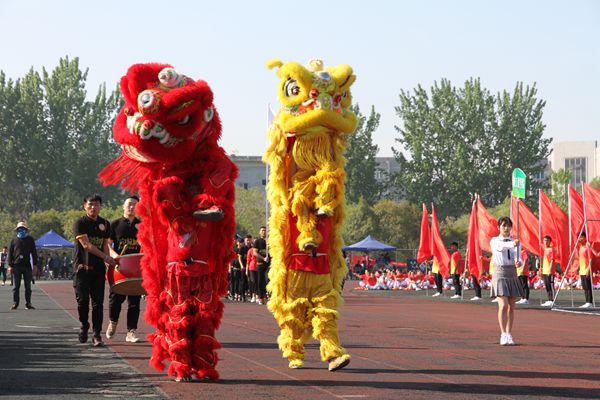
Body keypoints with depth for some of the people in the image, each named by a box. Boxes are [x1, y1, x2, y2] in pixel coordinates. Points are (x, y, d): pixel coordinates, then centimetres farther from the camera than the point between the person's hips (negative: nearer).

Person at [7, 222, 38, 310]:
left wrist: (35, 264, 3)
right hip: (16, 266, 0)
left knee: (28, 286, 2)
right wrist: (10, 265, -1)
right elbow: (10, 254, 7)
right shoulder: (14, 241, 8)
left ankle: (28, 303, 6)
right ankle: (15, 303, 5)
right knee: (16, 286, 1)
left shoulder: (30, 240, 9)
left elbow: (34, 253, 9)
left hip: (27, 266, 0)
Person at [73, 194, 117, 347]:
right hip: (82, 267, -3)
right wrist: (106, 257, -16)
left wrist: (108, 261, -5)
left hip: (98, 268, 3)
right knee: (83, 300, -3)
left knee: (98, 302, -3)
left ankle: (97, 335, -2)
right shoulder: (80, 223, -3)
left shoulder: (105, 224, 12)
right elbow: (86, 245, -12)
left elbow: (105, 245, 14)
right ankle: (84, 327, 20)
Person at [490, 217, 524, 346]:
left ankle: (509, 334, 12)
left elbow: (518, 256, -7)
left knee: (511, 307, 5)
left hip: (512, 274, 4)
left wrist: (518, 262, -32)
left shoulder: (515, 242, 9)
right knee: (503, 305, -15)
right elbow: (501, 246, -23)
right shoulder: (494, 241, 1)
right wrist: (512, 244, -43)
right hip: (500, 274, -4)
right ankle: (503, 335, -14)